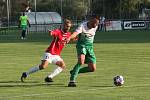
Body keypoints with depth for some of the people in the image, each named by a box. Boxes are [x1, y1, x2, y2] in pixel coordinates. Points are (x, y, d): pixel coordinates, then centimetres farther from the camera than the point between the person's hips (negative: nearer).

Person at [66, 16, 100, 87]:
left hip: (90, 47, 6)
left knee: (92, 69, -2)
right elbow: (76, 33, -35)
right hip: (81, 45, -6)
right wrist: (69, 38, -54)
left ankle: (74, 72, 18)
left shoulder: (95, 27, 2)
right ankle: (72, 80, -29)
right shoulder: (83, 26, -17)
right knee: (81, 61, -33)